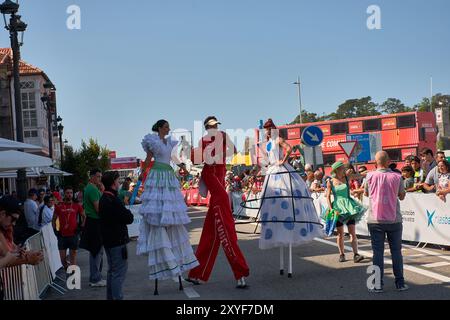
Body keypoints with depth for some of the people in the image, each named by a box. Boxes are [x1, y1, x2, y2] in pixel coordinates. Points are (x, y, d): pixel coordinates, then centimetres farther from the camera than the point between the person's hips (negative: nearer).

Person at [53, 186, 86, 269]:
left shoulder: (77, 206, 3)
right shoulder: (59, 206, 4)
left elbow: (84, 216, 14)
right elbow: (54, 219, 14)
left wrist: (81, 227, 3)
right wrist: (55, 230, 4)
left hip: (73, 235, -1)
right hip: (62, 235, 1)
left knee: (73, 258, 3)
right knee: (62, 258, 4)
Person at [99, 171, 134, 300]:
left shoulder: (103, 199, 10)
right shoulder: (114, 200, -21)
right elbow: (128, 219, -20)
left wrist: (125, 213, 8)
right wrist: (129, 213, 1)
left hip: (108, 240, 10)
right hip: (117, 241, -10)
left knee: (112, 270, 19)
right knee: (120, 271, -5)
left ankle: (110, 297, 27)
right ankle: (117, 297, -5)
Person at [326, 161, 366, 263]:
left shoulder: (346, 178, 4)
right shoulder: (330, 182, -1)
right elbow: (328, 197, -2)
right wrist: (331, 209, -11)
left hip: (349, 206, 1)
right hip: (338, 207, -1)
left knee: (353, 232, -5)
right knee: (340, 233, 7)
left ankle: (356, 255, -8)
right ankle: (341, 254, 18)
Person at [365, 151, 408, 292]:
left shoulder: (370, 176, -6)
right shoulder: (396, 177, -6)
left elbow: (366, 193, 10)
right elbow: (402, 196, 6)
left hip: (375, 220, 0)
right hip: (394, 220, 0)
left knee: (378, 252, 4)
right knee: (396, 251, 10)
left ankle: (378, 284, 4)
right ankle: (400, 283, 15)